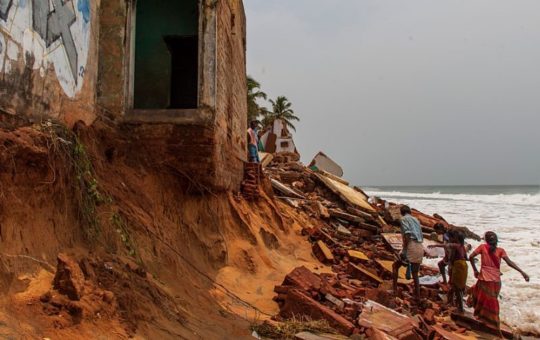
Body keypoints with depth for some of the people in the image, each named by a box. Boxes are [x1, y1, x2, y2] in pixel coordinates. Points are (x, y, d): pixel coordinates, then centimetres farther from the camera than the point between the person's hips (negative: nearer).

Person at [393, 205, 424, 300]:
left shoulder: (404, 219, 1)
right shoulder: (416, 220, 23)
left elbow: (407, 235, -14)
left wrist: (404, 250, -16)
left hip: (411, 247, -7)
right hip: (420, 248, 7)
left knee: (395, 266, 11)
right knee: (415, 273, 15)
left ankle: (395, 289, 4)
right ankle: (417, 296, 13)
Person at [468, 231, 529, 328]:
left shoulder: (483, 247, 0)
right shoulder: (500, 250, -1)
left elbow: (471, 257, -6)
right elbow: (509, 262, -12)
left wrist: (475, 270, 4)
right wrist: (522, 272, -14)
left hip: (484, 279, -1)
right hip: (496, 281, 2)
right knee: (491, 301, 14)